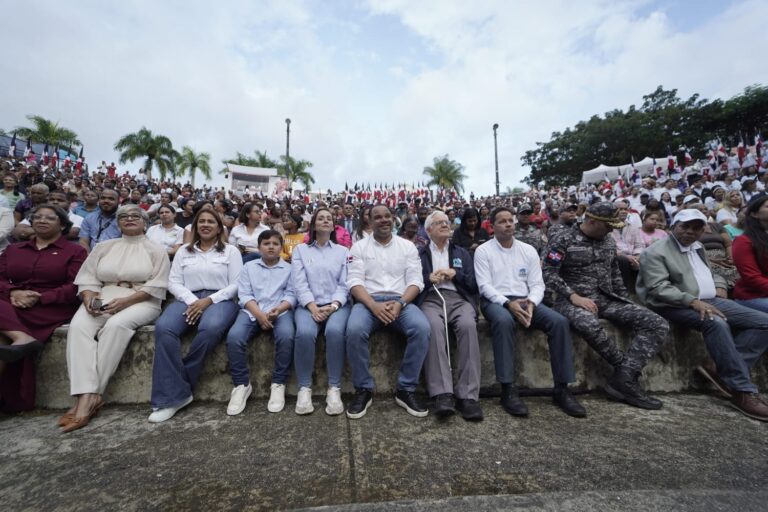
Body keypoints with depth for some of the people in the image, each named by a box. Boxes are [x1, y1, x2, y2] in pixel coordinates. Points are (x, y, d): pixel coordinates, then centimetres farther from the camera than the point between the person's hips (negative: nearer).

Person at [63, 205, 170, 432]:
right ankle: (86, 396, -32)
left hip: (141, 302, -3)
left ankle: (91, 396, -26)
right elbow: (88, 278, 10)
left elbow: (156, 286, -4)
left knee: (116, 325, -33)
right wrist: (89, 298, -11)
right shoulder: (103, 247, 19)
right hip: (102, 299, 4)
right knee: (78, 326, -27)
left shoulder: (155, 250, 7)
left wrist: (125, 301, -16)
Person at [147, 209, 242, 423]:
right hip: (188, 299, 3)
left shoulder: (230, 251, 11)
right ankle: (173, 395, -22)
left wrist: (209, 301, -12)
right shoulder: (184, 251, 20)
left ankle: (176, 387, -16)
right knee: (164, 328, -29)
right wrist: (192, 301, -10)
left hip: (219, 300, -3)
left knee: (210, 328, -37)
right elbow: (174, 282, 9)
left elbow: (236, 285, 1)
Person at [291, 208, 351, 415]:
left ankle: (334, 388, -19)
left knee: (335, 331, -32)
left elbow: (345, 284, 5)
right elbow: (299, 283, 2)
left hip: (337, 304, 0)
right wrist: (313, 307, -14)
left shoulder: (343, 251, 16)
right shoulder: (300, 249, 15)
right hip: (308, 304, 0)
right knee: (305, 332, -31)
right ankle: (304, 388, -15)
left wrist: (333, 306, -13)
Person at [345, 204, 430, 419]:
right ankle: (363, 390, -9)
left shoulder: (407, 246, 12)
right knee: (355, 329, -33)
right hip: (368, 301, -1)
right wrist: (374, 305, -20)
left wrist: (400, 303, -16)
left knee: (422, 328, -30)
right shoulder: (359, 247, 9)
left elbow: (415, 281, 3)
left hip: (401, 301, 1)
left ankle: (406, 389, -9)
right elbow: (354, 281, -3)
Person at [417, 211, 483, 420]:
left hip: (459, 298, 1)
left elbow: (473, 283, 15)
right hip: (430, 298, -1)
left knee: (468, 325, -33)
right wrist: (429, 277, -7)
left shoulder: (462, 252, 24)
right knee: (434, 326, -36)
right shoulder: (419, 253, 20)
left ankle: (468, 395, -29)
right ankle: (442, 394, -35)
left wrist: (455, 274, -1)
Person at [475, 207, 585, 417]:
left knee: (560, 322, -20)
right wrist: (508, 303, -22)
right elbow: (484, 286, -8)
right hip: (496, 300, -4)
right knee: (504, 321, -38)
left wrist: (531, 303, -15)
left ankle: (561, 389, -9)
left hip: (525, 300, 4)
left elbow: (537, 284, 7)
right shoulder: (483, 250, 1)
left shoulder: (528, 250, 12)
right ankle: (508, 389, -29)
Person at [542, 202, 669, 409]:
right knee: (589, 325, -41)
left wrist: (628, 302, 14)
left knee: (658, 324, -12)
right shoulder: (564, 240, -6)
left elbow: (615, 275, 23)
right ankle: (626, 369, -13)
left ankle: (624, 380, -21)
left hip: (607, 298, 7)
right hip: (573, 300, -6)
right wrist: (574, 296, -23)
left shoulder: (608, 241, 15)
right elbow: (549, 273, -13)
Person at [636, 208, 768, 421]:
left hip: (710, 300, 9)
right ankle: (743, 391, -25)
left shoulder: (698, 247, 20)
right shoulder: (656, 252, -9)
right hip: (677, 306, -9)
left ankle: (724, 370, -11)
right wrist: (693, 301, -27)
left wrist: (719, 285, 12)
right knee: (716, 323, -34)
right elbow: (659, 288, -19)